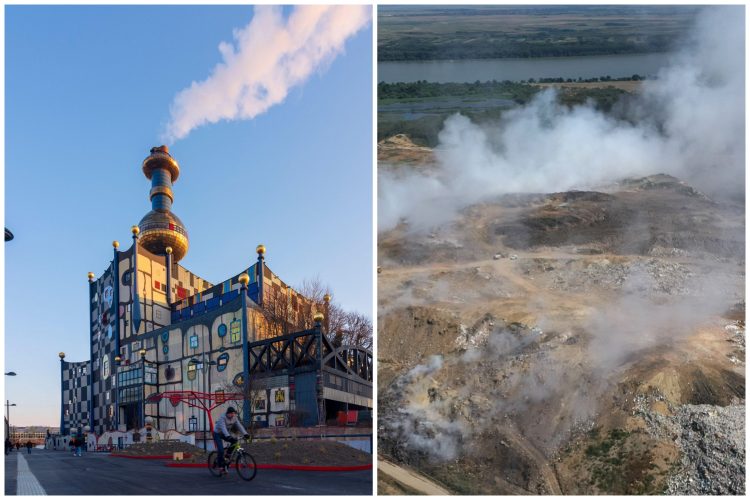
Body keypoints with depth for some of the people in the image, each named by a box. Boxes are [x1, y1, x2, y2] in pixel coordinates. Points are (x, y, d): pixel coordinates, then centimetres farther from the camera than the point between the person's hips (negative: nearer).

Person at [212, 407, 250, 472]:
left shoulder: (234, 418, -10)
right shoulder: (222, 418, -28)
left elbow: (239, 426, -16)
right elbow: (223, 428, -41)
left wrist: (245, 434, -31)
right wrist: (228, 436, -55)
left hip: (226, 433, 6)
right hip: (217, 434, -6)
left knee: (235, 441, -17)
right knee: (221, 450, -19)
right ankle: (220, 464, -1)